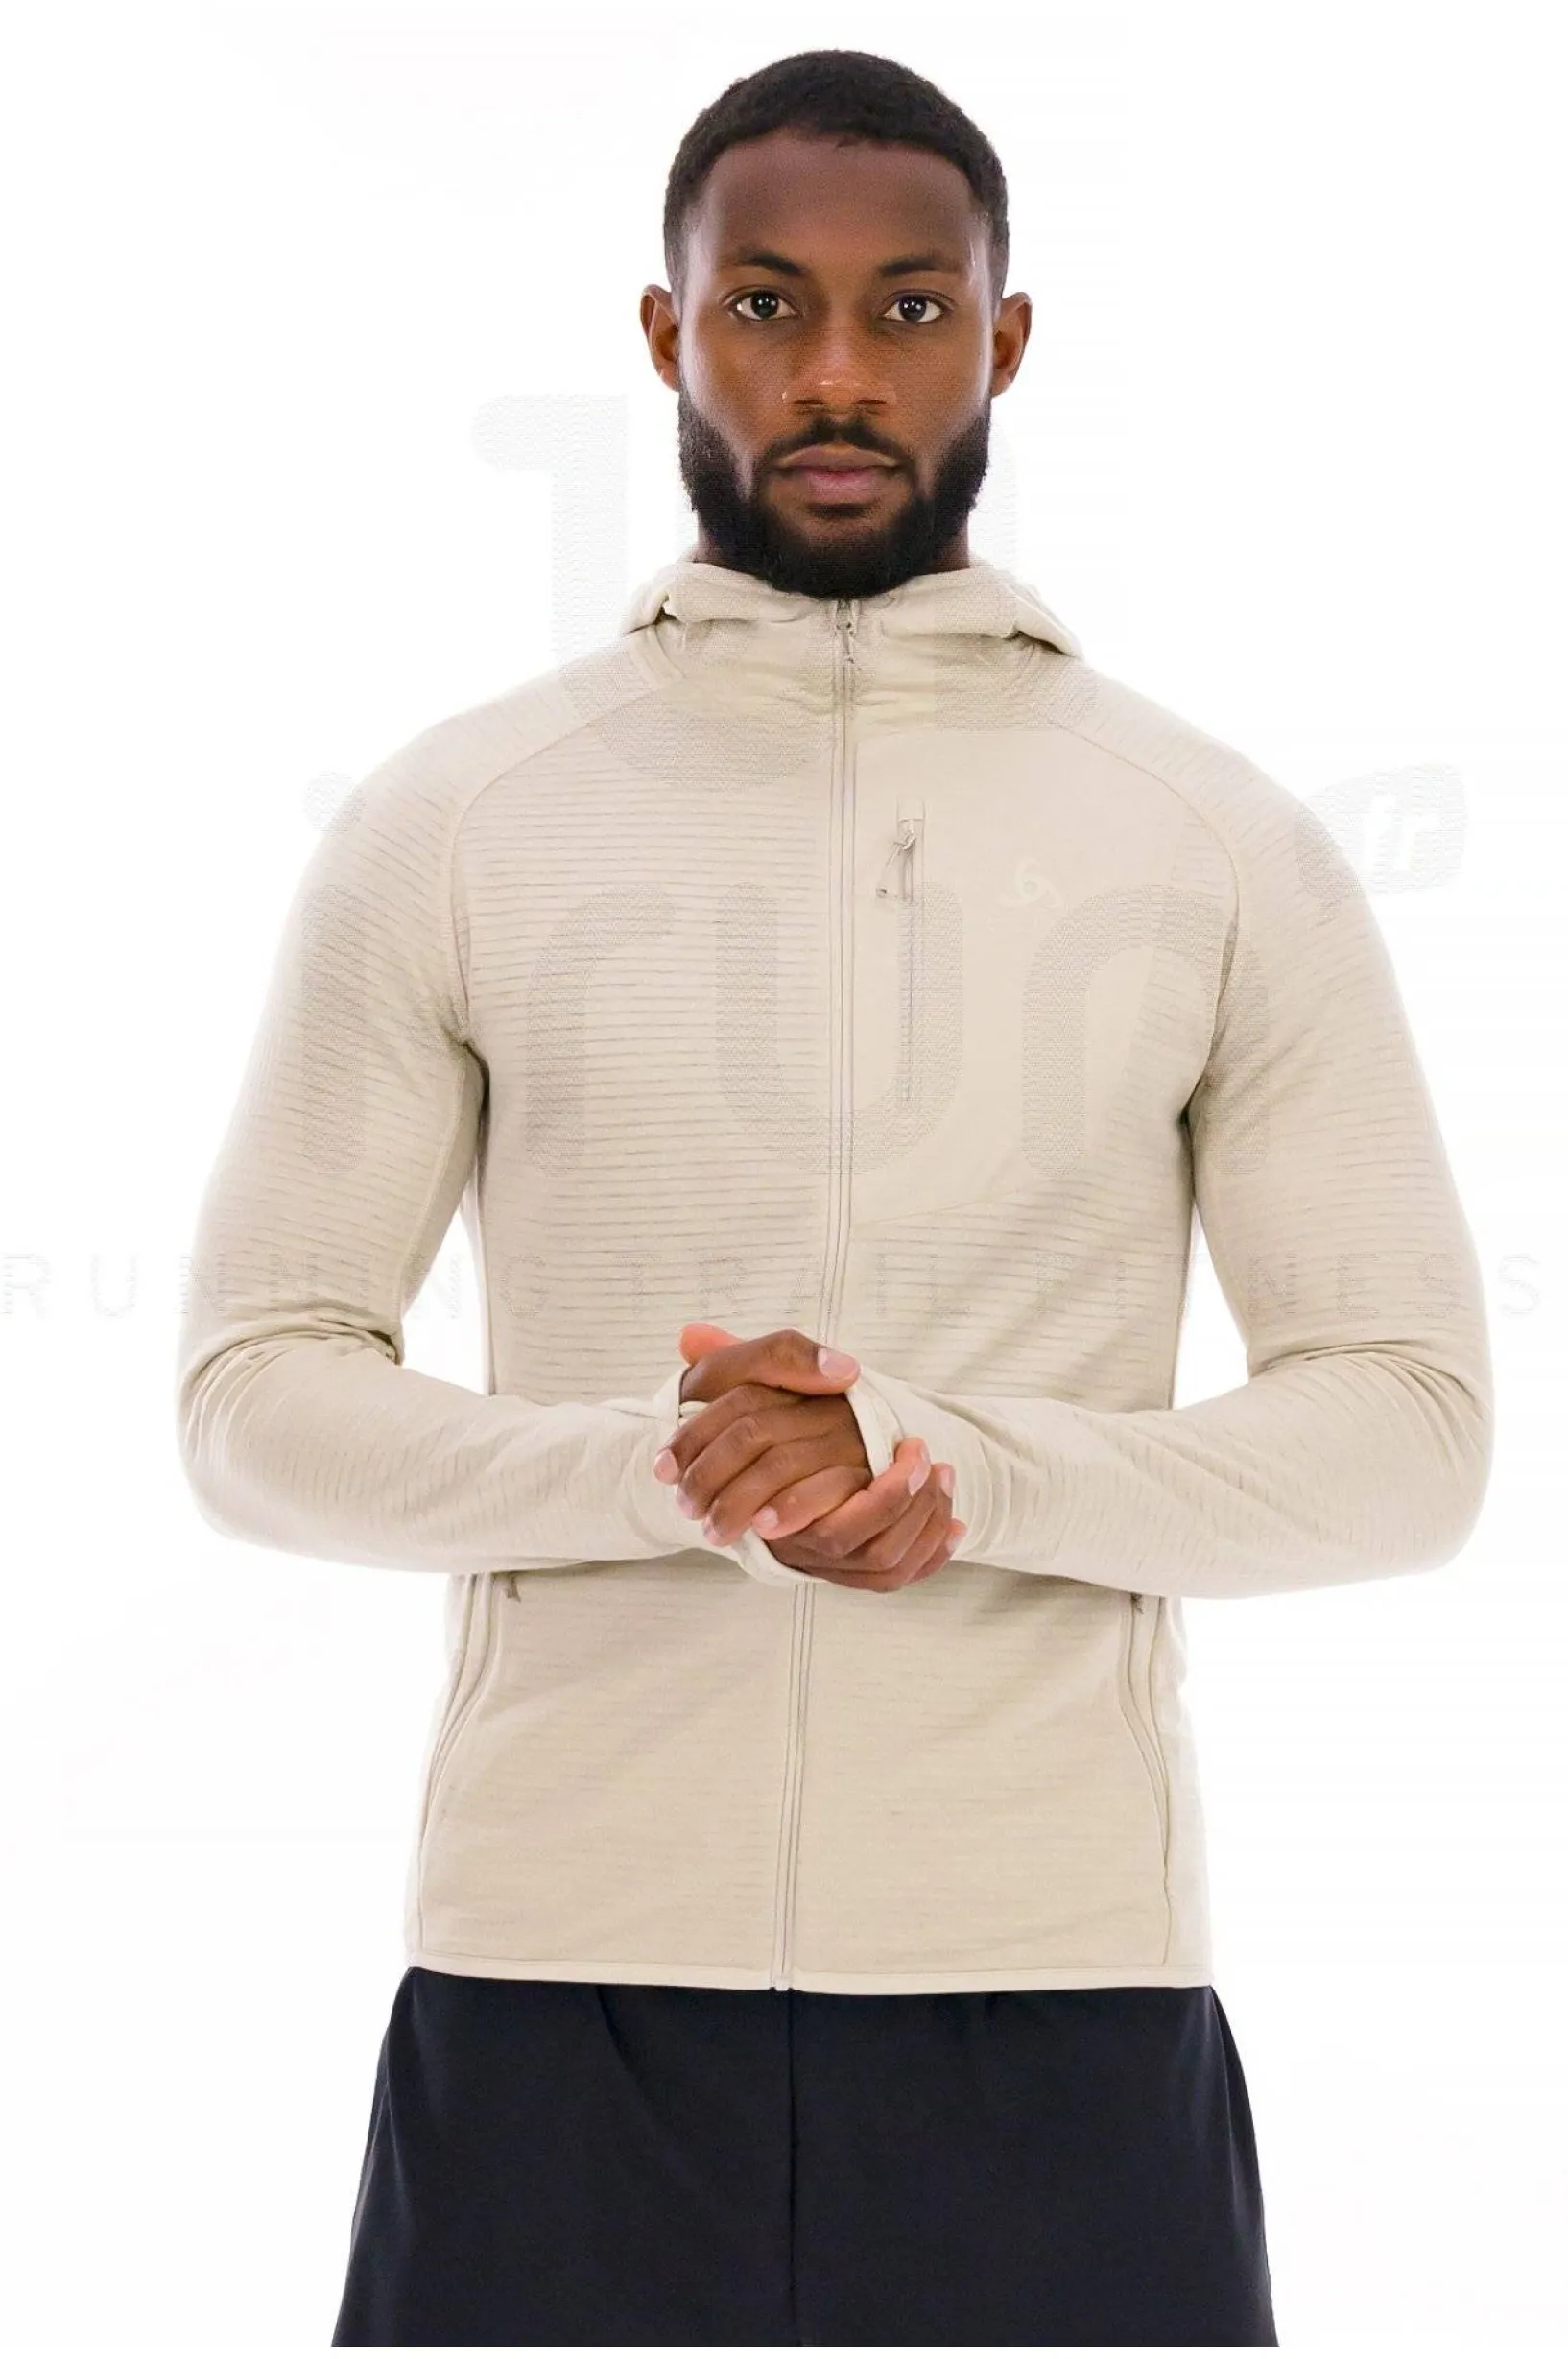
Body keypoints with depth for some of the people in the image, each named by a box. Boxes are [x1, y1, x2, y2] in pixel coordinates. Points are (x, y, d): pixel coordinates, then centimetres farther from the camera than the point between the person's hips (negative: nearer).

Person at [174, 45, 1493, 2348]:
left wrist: (968, 1469, -14)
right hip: (560, 1980, 0)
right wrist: (659, 1471, -15)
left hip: (1059, 1983, 0)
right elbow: (257, 1392, 3)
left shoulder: (1233, 851, 5)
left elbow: (1411, 1423, 3)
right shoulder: (447, 827, 5)